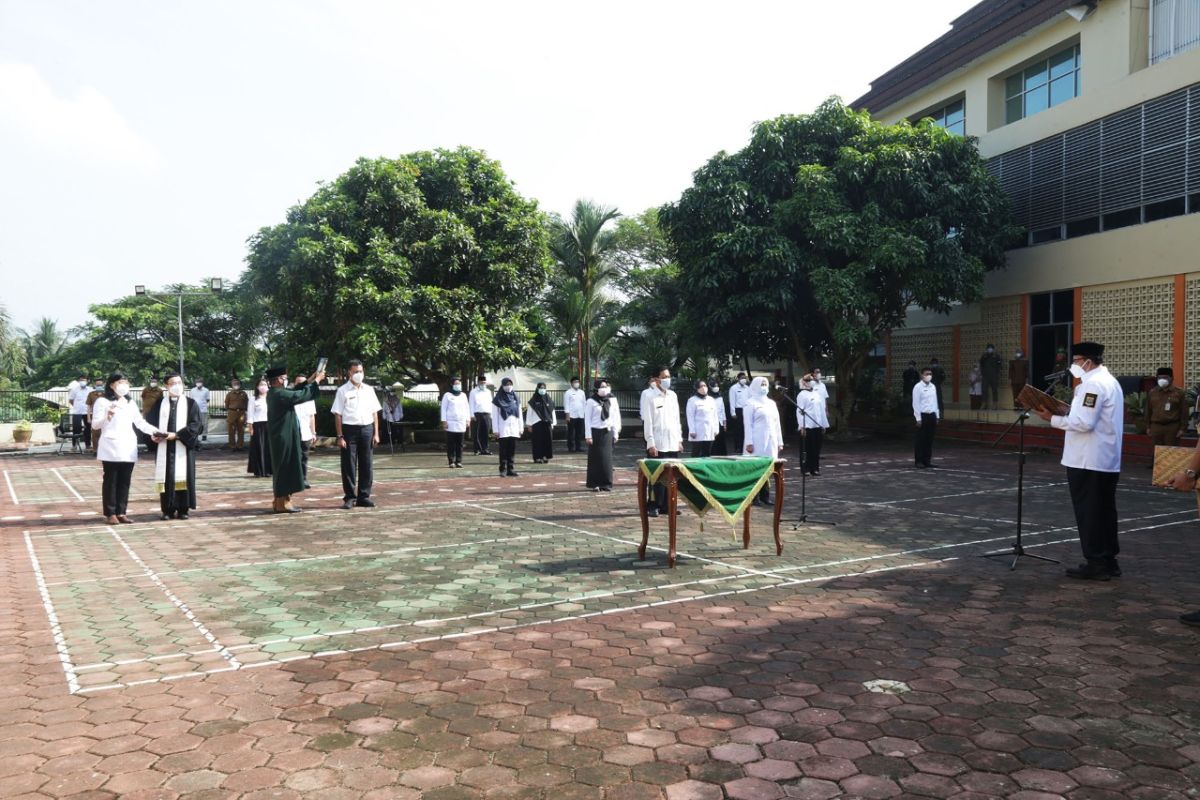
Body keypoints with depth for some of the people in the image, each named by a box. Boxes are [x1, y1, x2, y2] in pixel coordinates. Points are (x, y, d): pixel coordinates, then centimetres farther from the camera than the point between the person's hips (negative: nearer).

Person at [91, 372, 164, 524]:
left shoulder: (130, 403, 17)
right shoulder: (103, 401, 0)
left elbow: (140, 422, 13)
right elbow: (95, 425, -6)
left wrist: (154, 431, -1)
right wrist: (107, 417, -25)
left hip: (128, 448, 5)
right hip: (111, 447, -5)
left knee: (125, 481, 7)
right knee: (111, 481, 0)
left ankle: (121, 512, 12)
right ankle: (110, 513, 4)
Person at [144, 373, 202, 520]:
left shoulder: (191, 404, 5)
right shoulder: (159, 403, 12)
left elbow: (195, 425, -4)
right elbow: (150, 421, 8)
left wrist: (177, 435, -15)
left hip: (183, 446, -2)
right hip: (163, 447, 2)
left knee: (182, 477, -1)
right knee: (165, 477, 0)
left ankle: (183, 510, 5)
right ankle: (168, 510, 6)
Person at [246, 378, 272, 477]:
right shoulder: (253, 399, 2)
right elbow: (250, 414, 0)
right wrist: (250, 427, -7)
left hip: (269, 425, 2)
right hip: (258, 425, -2)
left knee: (268, 447, 3)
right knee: (258, 448, -1)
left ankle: (267, 470, 9)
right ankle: (258, 471, 4)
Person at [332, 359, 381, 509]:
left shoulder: (369, 390, 11)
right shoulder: (343, 391, -1)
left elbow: (374, 412, 12)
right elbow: (338, 415, -4)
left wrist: (376, 433, 5)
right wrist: (340, 436, -10)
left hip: (367, 429, 4)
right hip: (349, 429, -4)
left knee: (366, 465, 7)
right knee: (349, 465, 1)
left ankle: (364, 496, 17)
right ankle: (349, 497, 10)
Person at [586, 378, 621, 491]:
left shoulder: (612, 400, 5)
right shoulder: (591, 401, -5)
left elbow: (616, 417, 8)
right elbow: (587, 419, -4)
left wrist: (615, 434, 5)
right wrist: (589, 436, -8)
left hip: (608, 432, 3)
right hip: (596, 432, -3)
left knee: (607, 459, 5)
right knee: (596, 458, 1)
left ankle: (606, 484, 13)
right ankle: (595, 484, 9)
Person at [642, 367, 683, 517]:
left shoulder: (673, 395, 13)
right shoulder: (648, 395, -4)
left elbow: (677, 419, 17)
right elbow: (647, 420, -8)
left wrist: (679, 440, 11)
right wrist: (651, 443, -13)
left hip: (673, 443, 5)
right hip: (657, 444, -5)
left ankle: (667, 505, 11)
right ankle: (655, 506, 5)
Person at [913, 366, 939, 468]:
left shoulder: (933, 387, 10)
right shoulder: (918, 387, -9)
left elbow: (935, 402, 16)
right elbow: (916, 404, -10)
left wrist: (937, 416, 12)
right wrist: (918, 418, -13)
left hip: (932, 415, 6)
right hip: (923, 415, -6)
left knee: (930, 439, 8)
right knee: (921, 439, -1)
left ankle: (927, 460, 16)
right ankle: (919, 461, 5)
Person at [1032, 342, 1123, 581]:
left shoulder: (1092, 384, -16)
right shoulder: (1109, 381, 17)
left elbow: (1084, 423, -23)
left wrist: (1053, 419, -14)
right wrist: (1064, 414, 12)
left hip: (1088, 461, -10)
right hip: (1107, 460, 10)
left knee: (1089, 514, -3)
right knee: (1104, 511, 14)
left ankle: (1095, 564, 2)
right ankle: (1108, 561, 20)